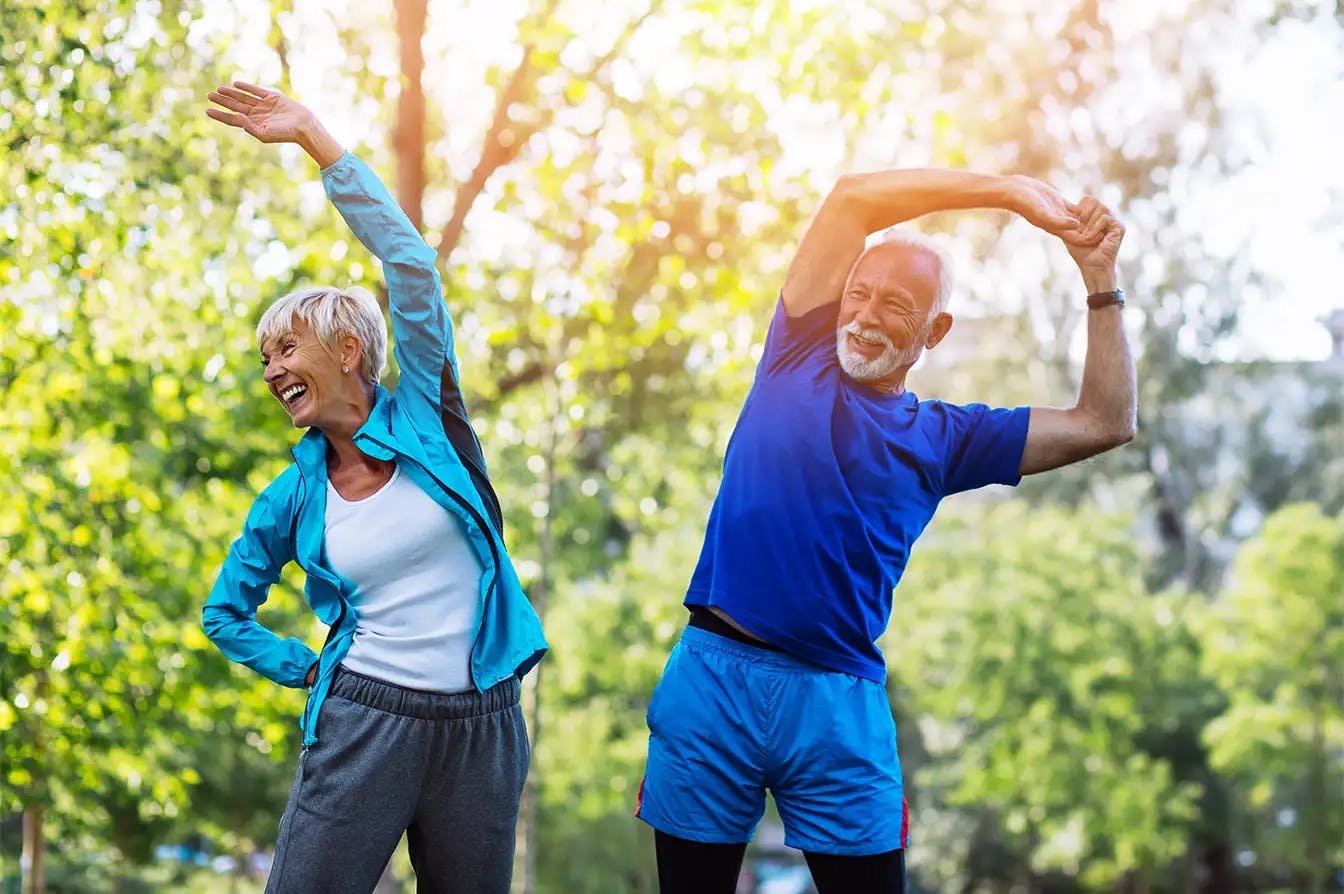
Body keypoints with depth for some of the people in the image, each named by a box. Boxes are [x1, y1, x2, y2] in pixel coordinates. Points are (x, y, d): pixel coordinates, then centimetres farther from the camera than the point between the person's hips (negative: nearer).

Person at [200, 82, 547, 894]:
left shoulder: (425, 416, 1)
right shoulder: (295, 498, 7)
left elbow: (410, 261, -8)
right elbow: (226, 613, 20)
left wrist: (313, 135, -8)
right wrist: (313, 671, 7)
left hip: (481, 727, -1)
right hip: (363, 726, 1)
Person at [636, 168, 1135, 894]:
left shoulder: (943, 439, 12)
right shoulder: (800, 356, 9)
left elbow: (1104, 424, 10)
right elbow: (855, 197, 2)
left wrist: (1100, 283, 6)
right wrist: (1013, 191, 2)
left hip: (840, 704, 1)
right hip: (713, 677, -1)